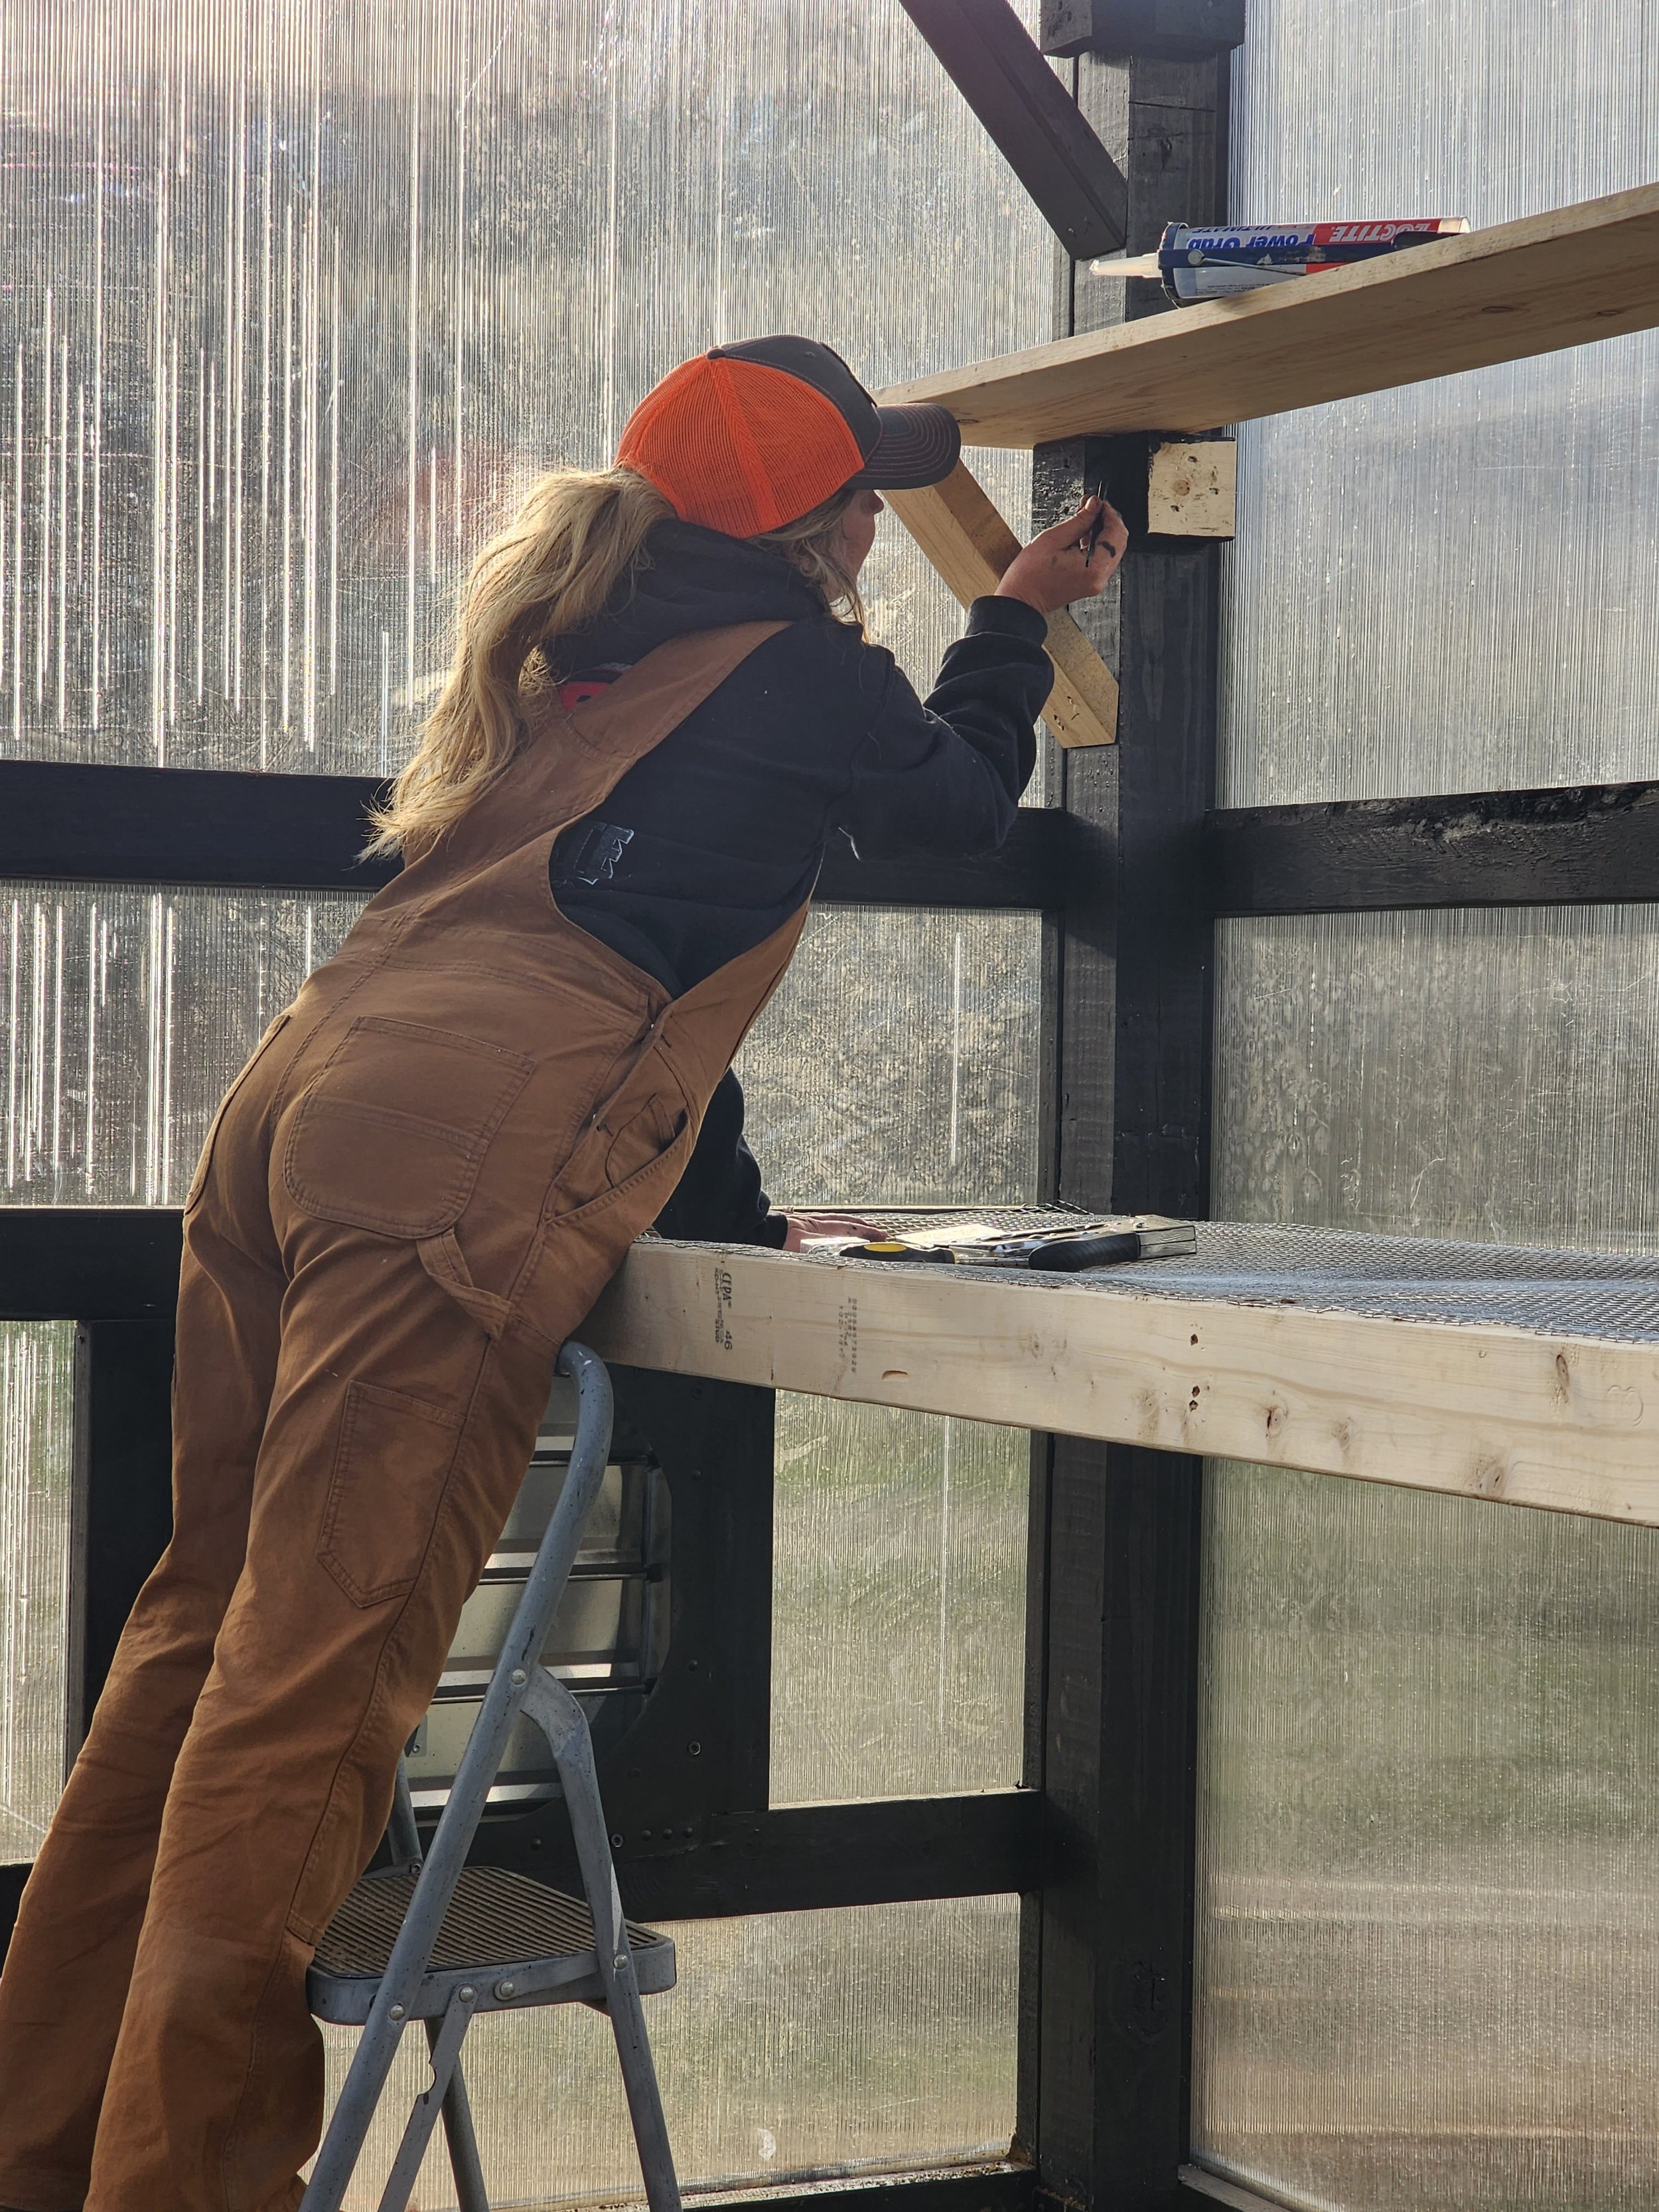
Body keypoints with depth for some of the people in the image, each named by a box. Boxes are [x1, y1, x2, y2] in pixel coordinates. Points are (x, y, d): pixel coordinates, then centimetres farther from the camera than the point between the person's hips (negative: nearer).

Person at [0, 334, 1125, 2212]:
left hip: (305, 1097, 8)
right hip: (453, 1180, -8)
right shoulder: (796, 669, 5)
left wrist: (731, 1209, 42)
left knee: (207, 1630, 9)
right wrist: (1017, 620, 42)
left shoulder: (582, 652, 29)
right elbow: (956, 804, 25)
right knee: (315, 1683, -9)